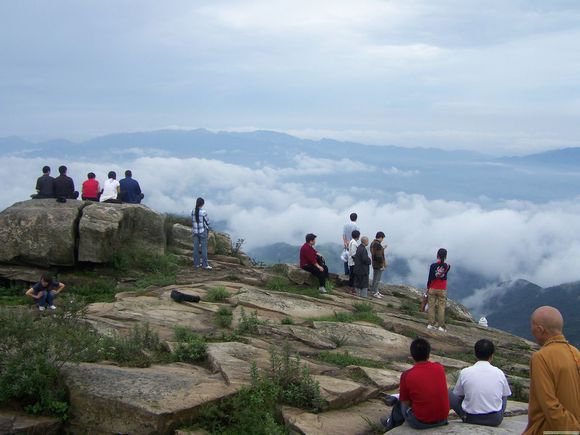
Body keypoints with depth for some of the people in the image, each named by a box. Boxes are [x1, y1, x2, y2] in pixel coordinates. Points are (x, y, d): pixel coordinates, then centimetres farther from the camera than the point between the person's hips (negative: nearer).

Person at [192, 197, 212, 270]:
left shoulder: (193, 212, -1)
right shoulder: (204, 212, -16)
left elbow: (192, 222, 5)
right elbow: (207, 223, -10)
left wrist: (193, 231, 15)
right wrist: (208, 232, 4)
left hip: (195, 231, 5)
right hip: (202, 231, -5)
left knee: (196, 247, 9)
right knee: (204, 248, 1)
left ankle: (196, 264, 13)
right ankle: (205, 264, 3)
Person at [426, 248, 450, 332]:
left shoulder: (433, 265, -7)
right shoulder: (447, 267, -6)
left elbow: (430, 278, -6)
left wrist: (427, 288, 4)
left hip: (432, 289, 1)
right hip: (442, 290, 0)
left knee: (431, 306, 7)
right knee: (441, 308, 3)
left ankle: (430, 324, 6)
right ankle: (441, 326, 1)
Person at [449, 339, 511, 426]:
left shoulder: (464, 372, -7)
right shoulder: (499, 373, -3)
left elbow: (457, 394, 7)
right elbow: (505, 396, 13)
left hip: (471, 419, -2)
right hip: (495, 420, 2)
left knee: (450, 394, 16)